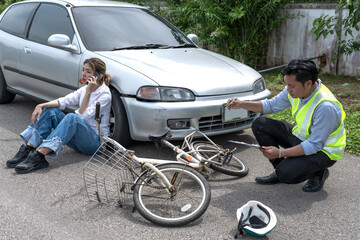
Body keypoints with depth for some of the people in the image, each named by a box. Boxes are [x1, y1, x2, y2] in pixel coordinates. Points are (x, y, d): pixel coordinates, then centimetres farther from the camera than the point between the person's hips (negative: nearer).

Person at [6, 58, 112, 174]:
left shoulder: (105, 94, -12)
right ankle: (28, 149, -22)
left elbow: (83, 115, -22)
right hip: (79, 140, 7)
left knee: (72, 117, -35)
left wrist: (88, 92, -26)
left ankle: (39, 156, -44)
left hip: (96, 141, -7)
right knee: (50, 110, -10)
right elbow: (64, 101, -2)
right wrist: (41, 106, -15)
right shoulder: (85, 89, 10)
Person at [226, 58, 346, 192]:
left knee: (286, 173, -30)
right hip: (300, 136, 8)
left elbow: (314, 146, -29)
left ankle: (318, 172, 2)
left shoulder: (326, 107, -34)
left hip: (323, 150, -8)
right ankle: (280, 170, 5)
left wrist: (280, 153, -28)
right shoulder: (295, 90, -11)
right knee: (260, 125, -5)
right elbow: (272, 105, 5)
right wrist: (242, 104, -8)